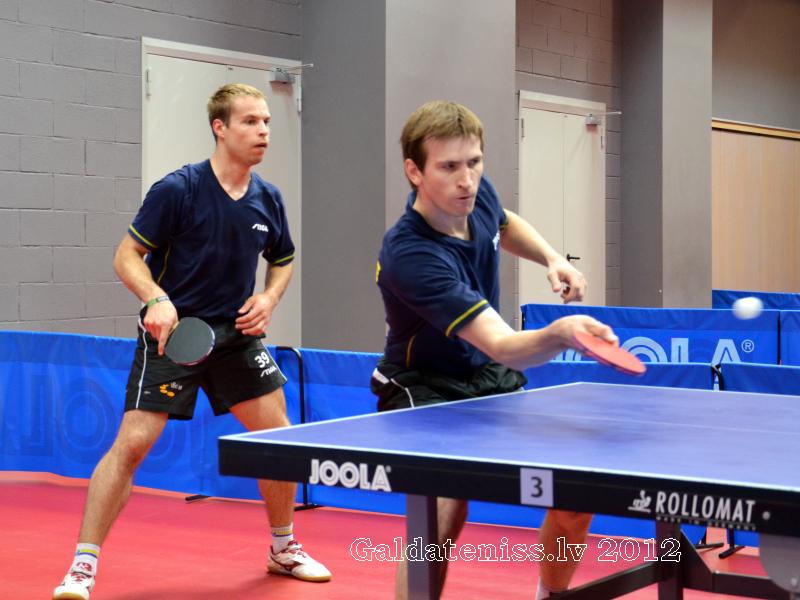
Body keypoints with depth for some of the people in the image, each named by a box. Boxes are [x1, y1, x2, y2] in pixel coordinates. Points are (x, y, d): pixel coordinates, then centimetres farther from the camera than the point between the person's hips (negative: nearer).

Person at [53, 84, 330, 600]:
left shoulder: (268, 199, 2)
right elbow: (127, 257, -11)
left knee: (277, 433, 5)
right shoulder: (177, 190, -14)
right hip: (173, 332, -5)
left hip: (236, 332, 5)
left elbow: (283, 261, 18)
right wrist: (157, 300, -28)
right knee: (132, 442, -12)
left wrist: (269, 298, -2)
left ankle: (284, 549, 26)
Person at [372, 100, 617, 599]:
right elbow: (504, 346, -42)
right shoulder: (410, 256, -34)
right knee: (444, 512, -30)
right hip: (425, 389, -7)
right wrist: (560, 333, -62)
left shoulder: (477, 194, -11)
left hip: (490, 378, 7)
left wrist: (553, 259, 0)